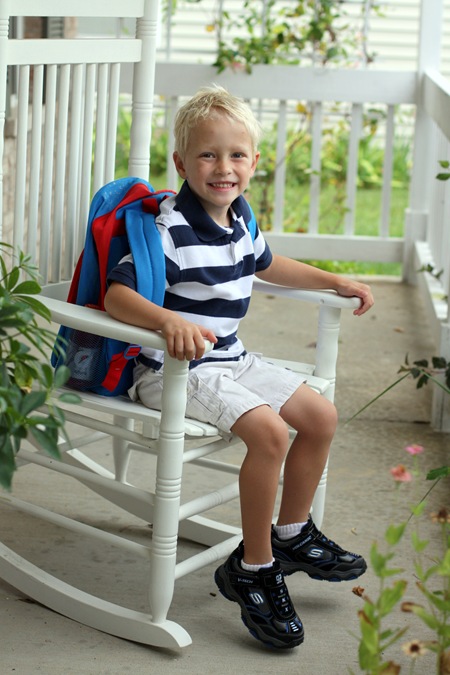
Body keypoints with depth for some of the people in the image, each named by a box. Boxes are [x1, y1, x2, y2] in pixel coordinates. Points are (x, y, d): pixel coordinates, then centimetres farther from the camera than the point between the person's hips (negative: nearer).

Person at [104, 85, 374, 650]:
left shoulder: (240, 217, 6)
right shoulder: (170, 229, -21)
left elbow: (265, 264, 28)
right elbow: (116, 293, -29)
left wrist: (336, 281, 29)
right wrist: (169, 320, -47)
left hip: (229, 361, 9)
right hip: (172, 370, -9)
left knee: (321, 416, 7)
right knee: (267, 429, -27)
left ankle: (292, 534, 27)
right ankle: (254, 568, -11)